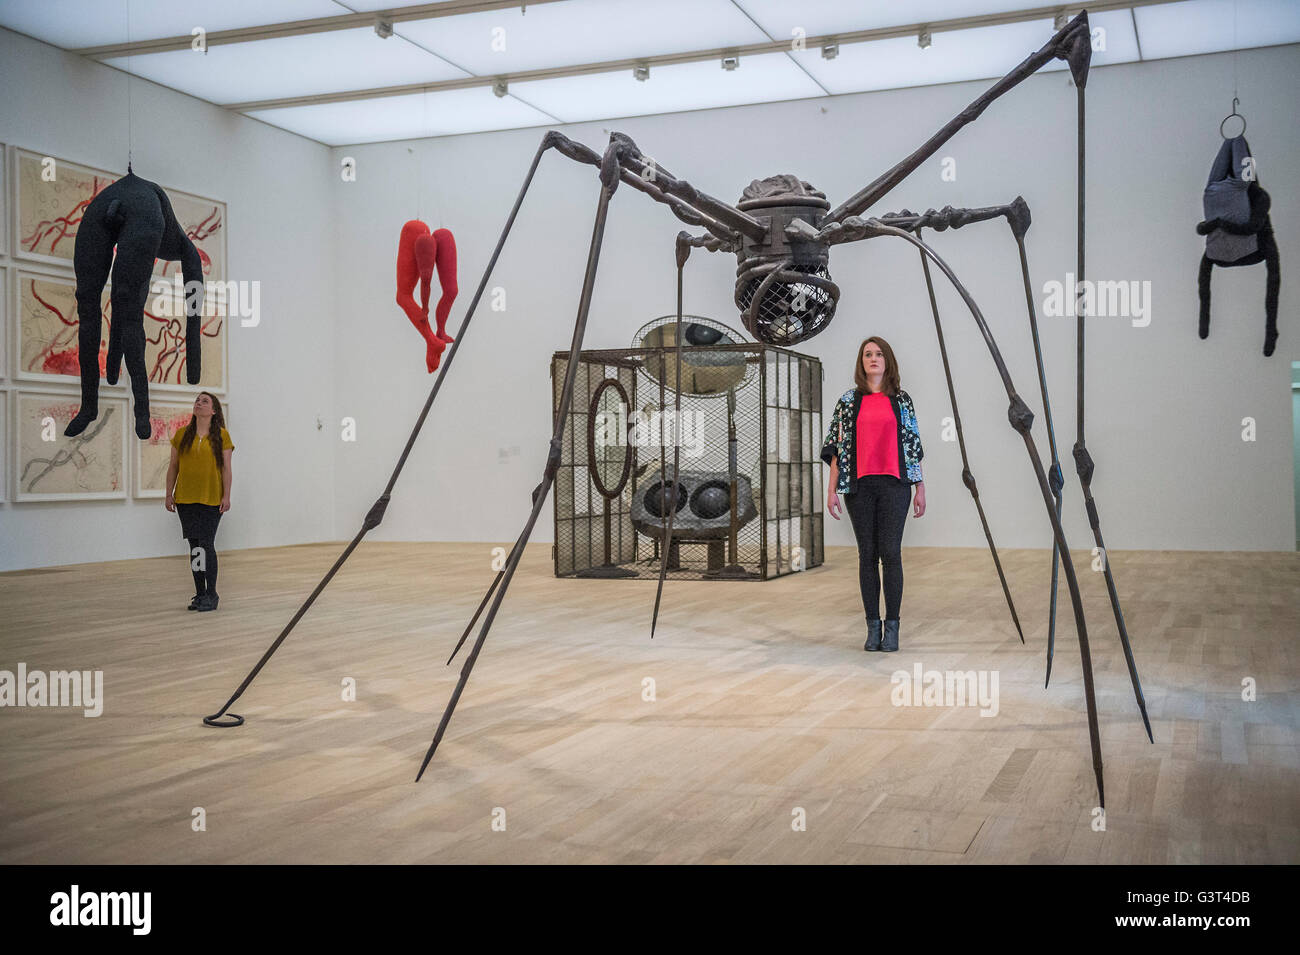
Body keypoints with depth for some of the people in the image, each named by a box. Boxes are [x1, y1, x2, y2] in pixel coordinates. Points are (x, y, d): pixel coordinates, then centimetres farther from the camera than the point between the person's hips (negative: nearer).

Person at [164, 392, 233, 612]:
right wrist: (169, 494, 6)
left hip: (211, 500, -3)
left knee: (206, 545, -8)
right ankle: (200, 594, 16)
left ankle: (211, 595, 2)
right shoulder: (182, 435, 8)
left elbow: (226, 469, 0)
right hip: (186, 499, 3)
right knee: (194, 546, 8)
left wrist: (226, 496, -7)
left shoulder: (222, 436, 1)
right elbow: (173, 467, 11)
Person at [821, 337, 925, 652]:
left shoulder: (902, 400, 9)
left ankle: (892, 626, 2)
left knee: (890, 553, -6)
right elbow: (836, 447, 6)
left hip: (894, 483, -1)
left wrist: (919, 487, 6)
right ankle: (872, 626, 10)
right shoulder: (848, 401, 8)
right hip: (859, 485, 1)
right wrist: (832, 489, 0)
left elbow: (913, 445, 10)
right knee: (867, 554, 4)